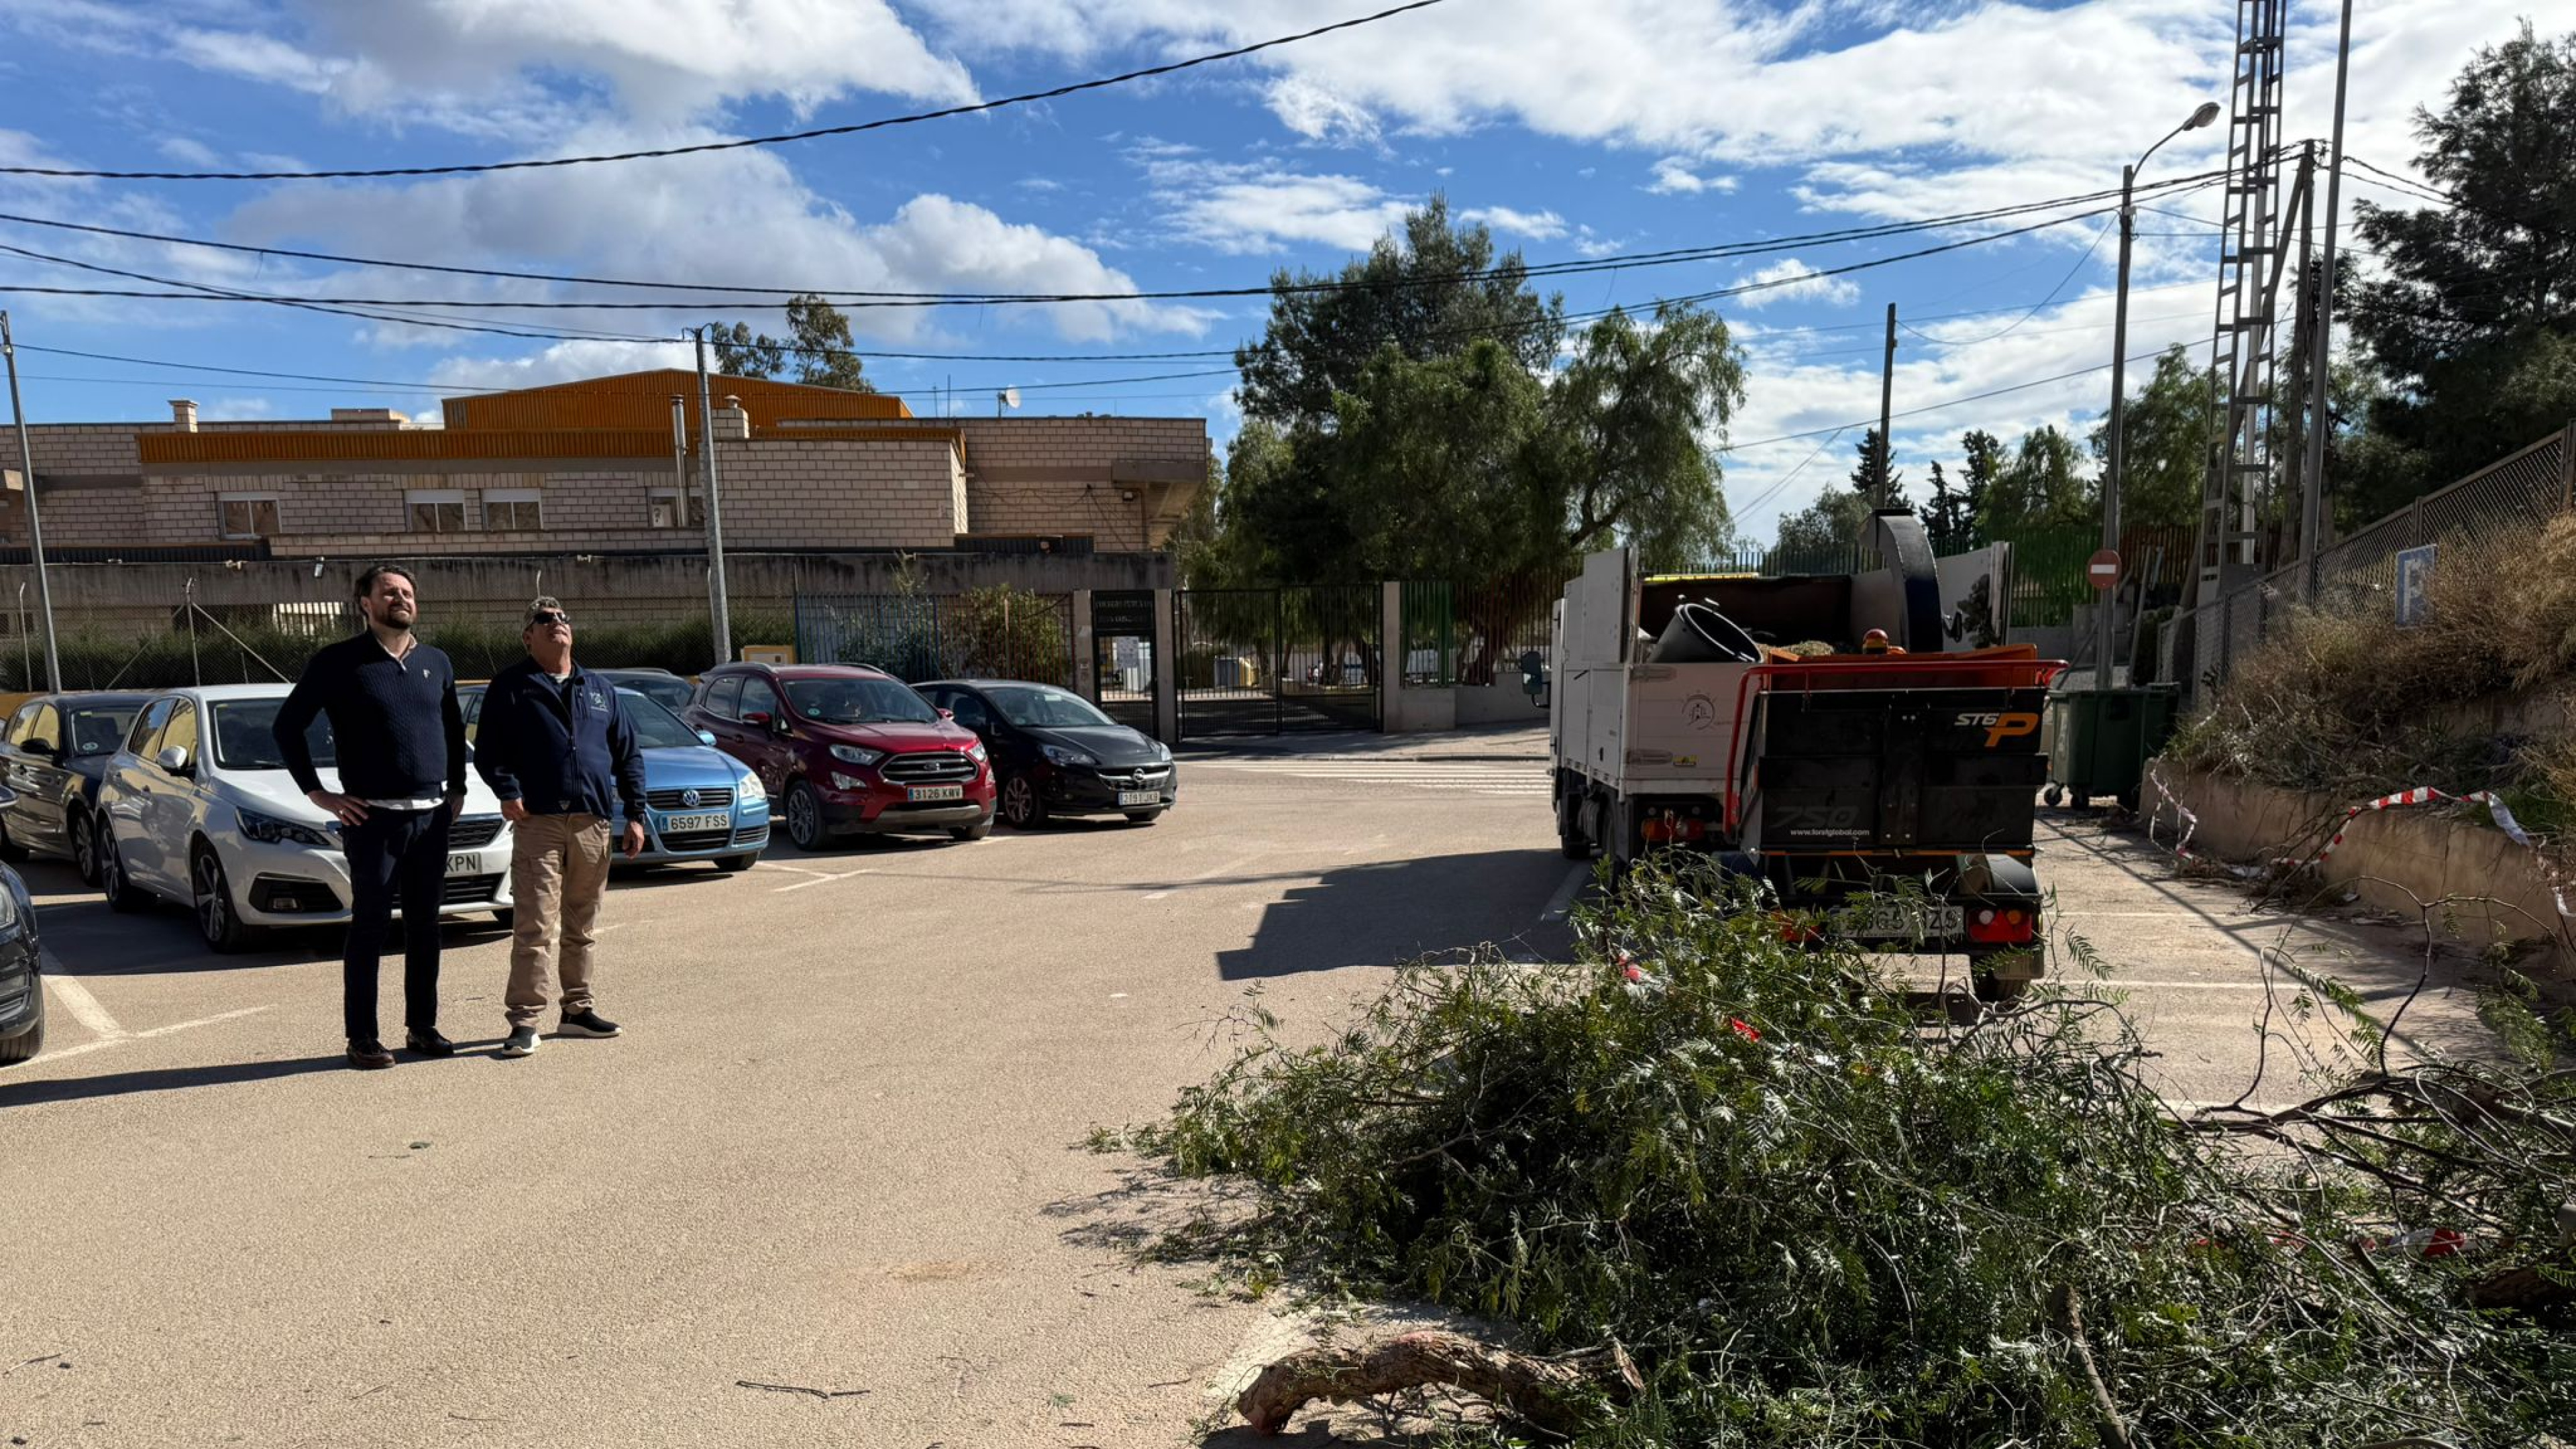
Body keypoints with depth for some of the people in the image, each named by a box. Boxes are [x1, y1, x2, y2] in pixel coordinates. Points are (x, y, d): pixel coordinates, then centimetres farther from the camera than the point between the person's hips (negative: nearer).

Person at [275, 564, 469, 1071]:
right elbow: (288, 725, 0)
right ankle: (362, 1038, 7)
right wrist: (317, 794, -4)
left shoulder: (436, 663, 11)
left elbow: (454, 728, 25)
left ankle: (422, 1027, 18)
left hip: (432, 817, 5)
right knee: (369, 928, 0)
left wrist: (457, 787, 15)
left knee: (425, 926, 9)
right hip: (373, 818, -4)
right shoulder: (340, 662, -3)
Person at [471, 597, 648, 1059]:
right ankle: (524, 1021, -6)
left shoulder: (601, 691, 18)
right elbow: (487, 750, 1)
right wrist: (508, 792, -16)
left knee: (580, 927, 12)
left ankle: (577, 1010, 21)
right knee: (536, 927, -10)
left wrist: (635, 815, 9)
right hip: (539, 822, -4)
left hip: (593, 823, 4)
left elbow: (628, 755, 17)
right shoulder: (510, 687, 6)